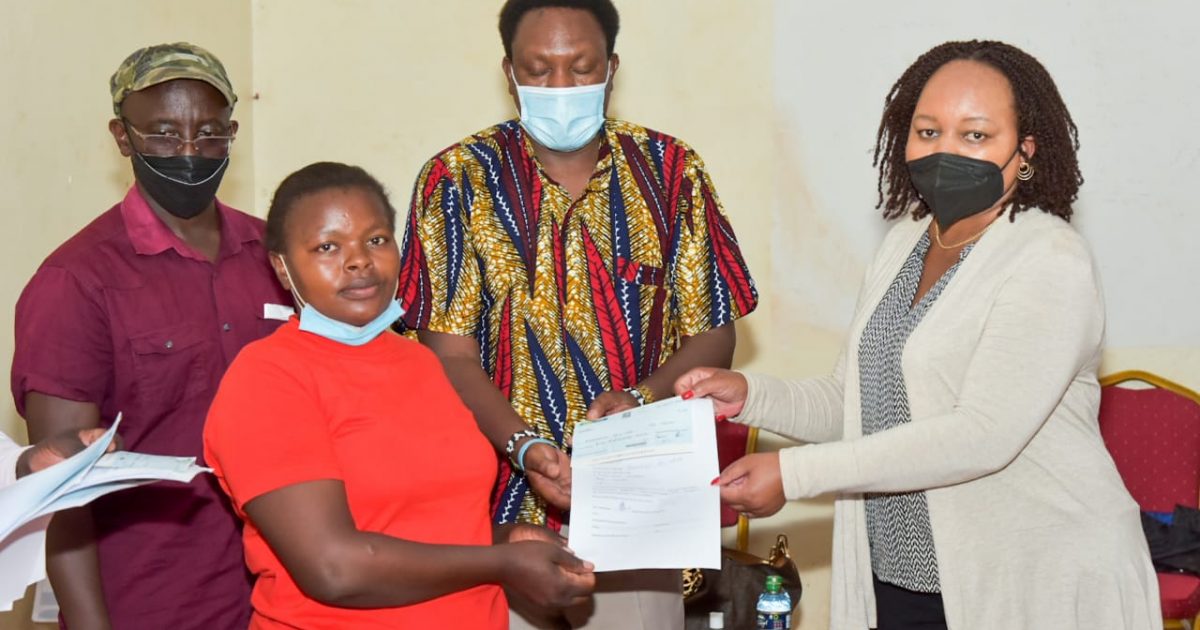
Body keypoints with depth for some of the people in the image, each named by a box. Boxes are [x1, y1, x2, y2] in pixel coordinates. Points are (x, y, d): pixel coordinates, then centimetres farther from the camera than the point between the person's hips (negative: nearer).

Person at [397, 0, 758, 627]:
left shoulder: (669, 170, 2)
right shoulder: (458, 179, -3)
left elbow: (713, 332, 4)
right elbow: (451, 351, -6)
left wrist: (640, 397, -15)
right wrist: (525, 447, -22)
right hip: (501, 509, -1)